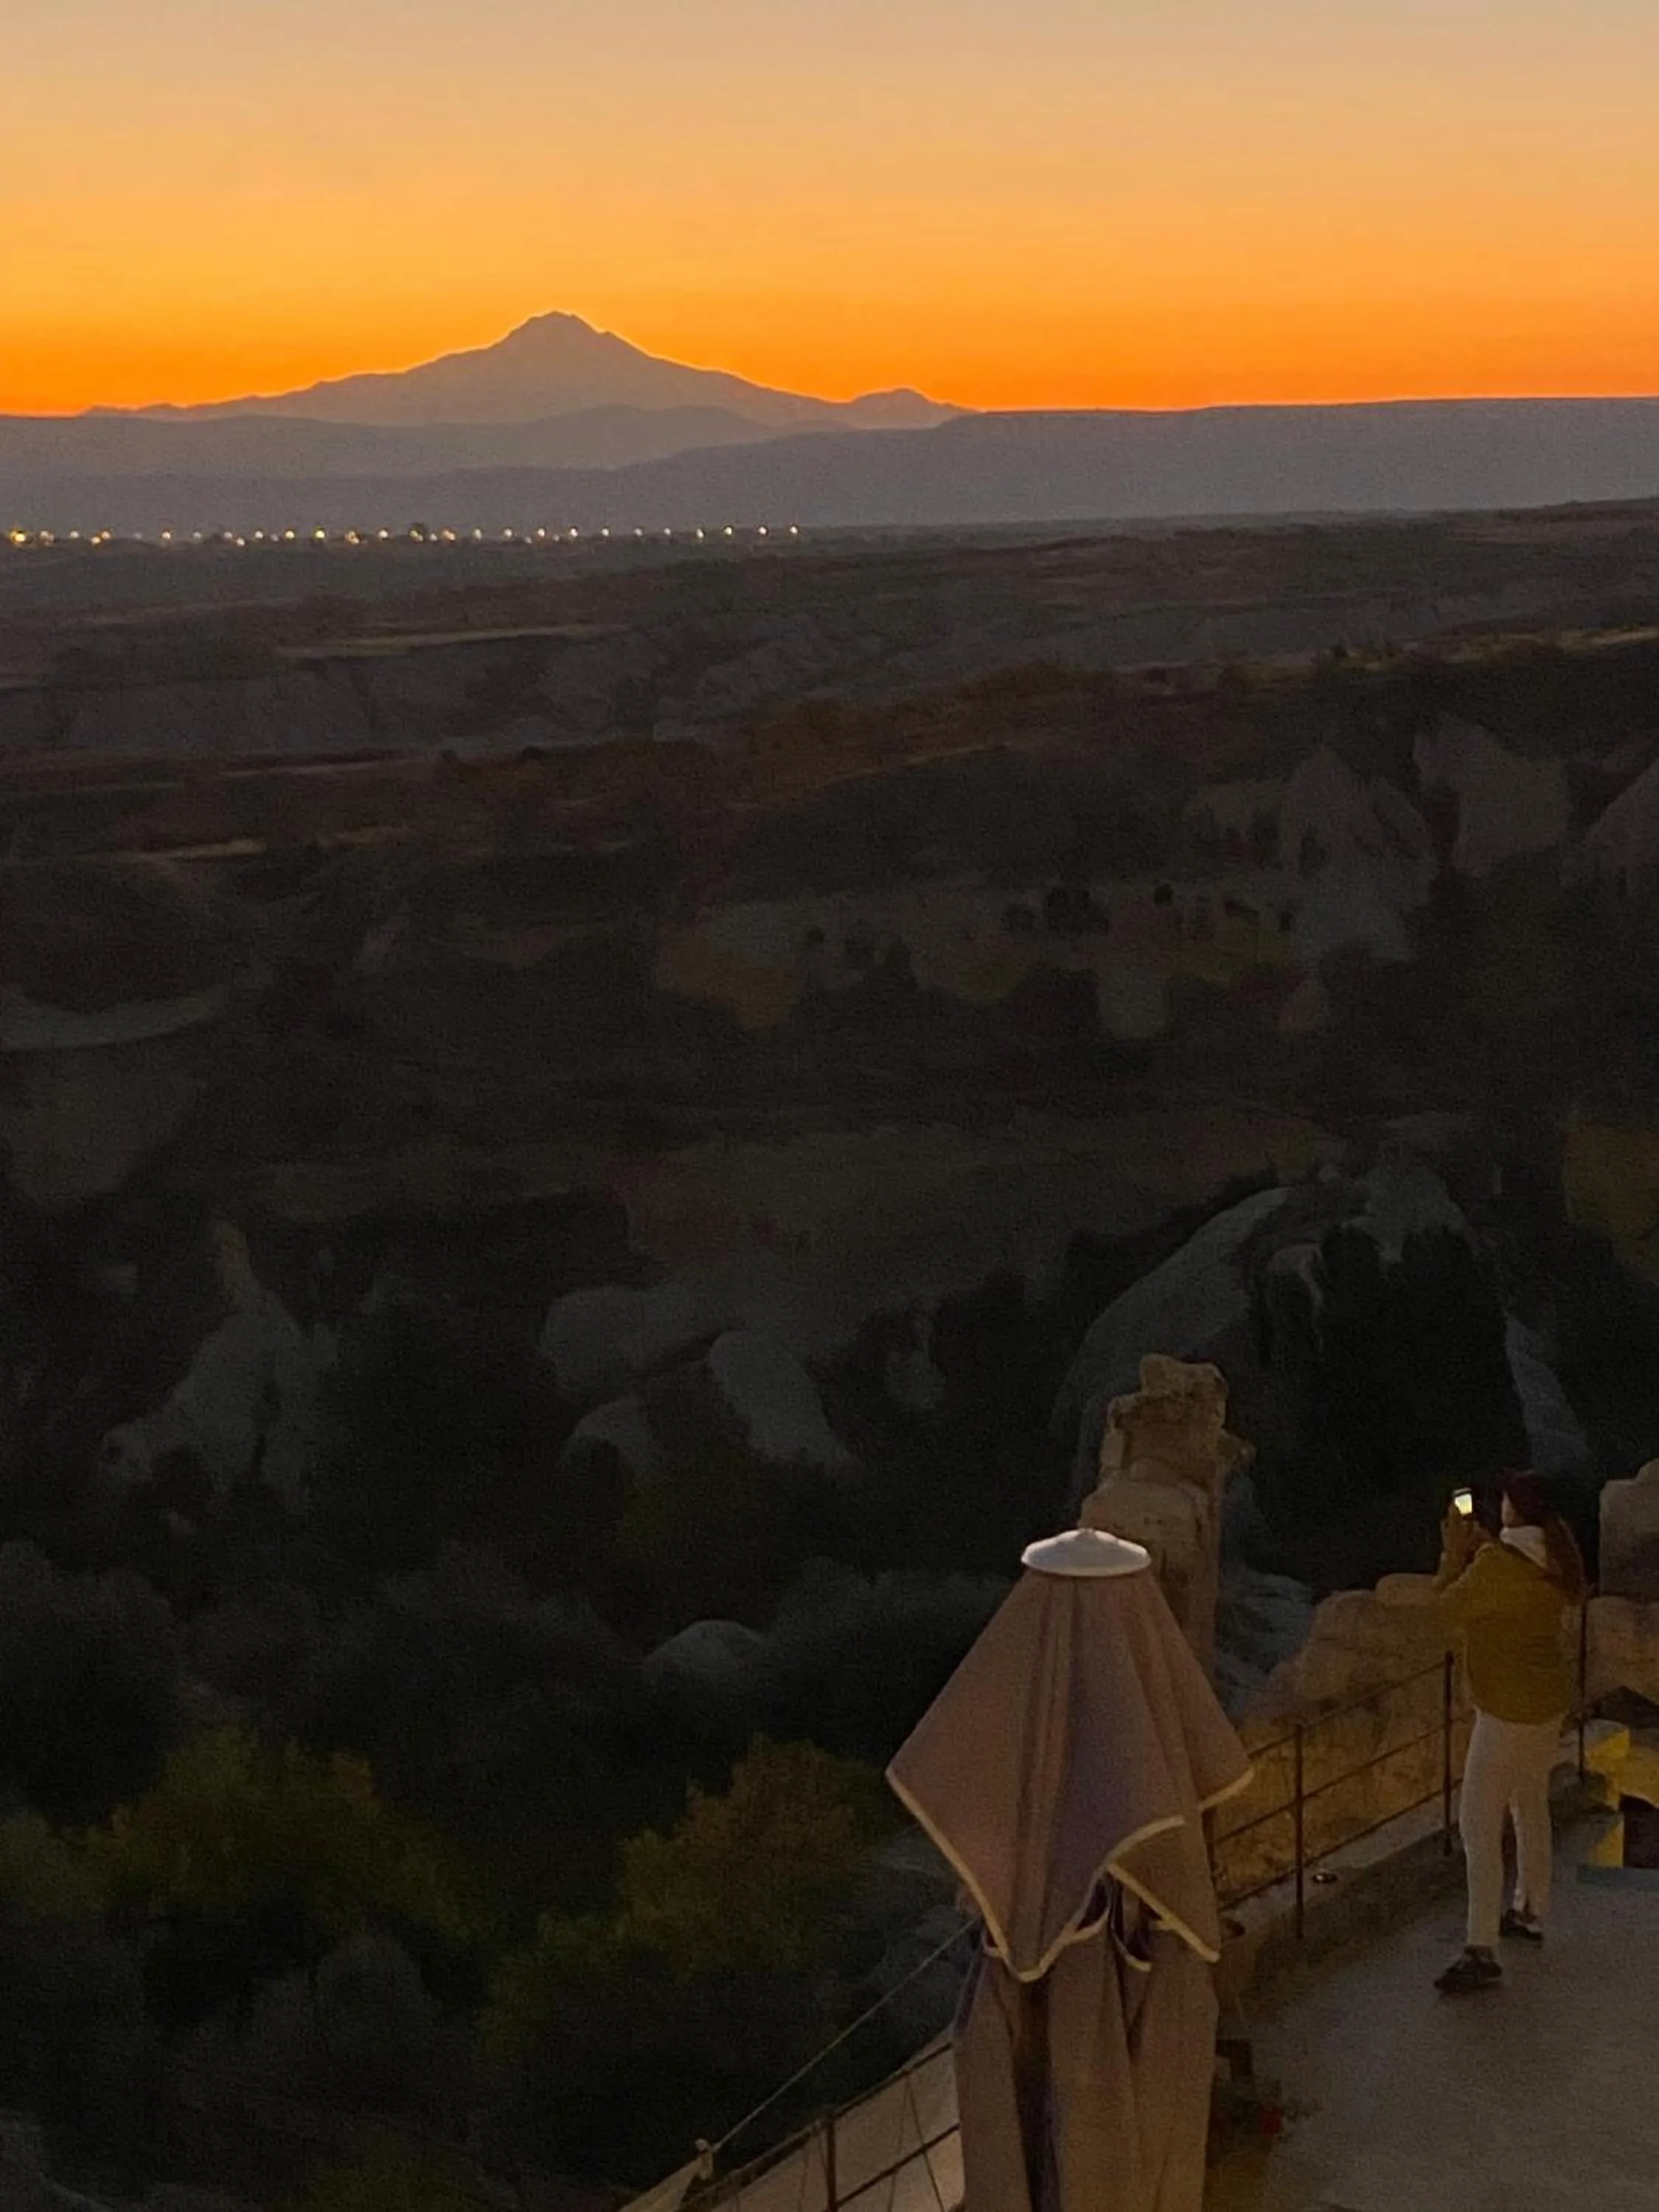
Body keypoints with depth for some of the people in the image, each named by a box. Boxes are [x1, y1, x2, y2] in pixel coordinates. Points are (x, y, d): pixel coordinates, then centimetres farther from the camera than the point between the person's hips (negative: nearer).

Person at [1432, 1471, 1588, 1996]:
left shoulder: (1497, 1562, -23)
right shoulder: (1553, 1558, 3)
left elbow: (1449, 1611, -12)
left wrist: (1455, 1553, -3)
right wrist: (1480, 1548, 11)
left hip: (1509, 1707, -9)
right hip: (1550, 1697, 9)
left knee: (1480, 1826, -7)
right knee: (1532, 1805, 25)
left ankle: (1482, 1953, -11)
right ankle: (1529, 1912, 40)